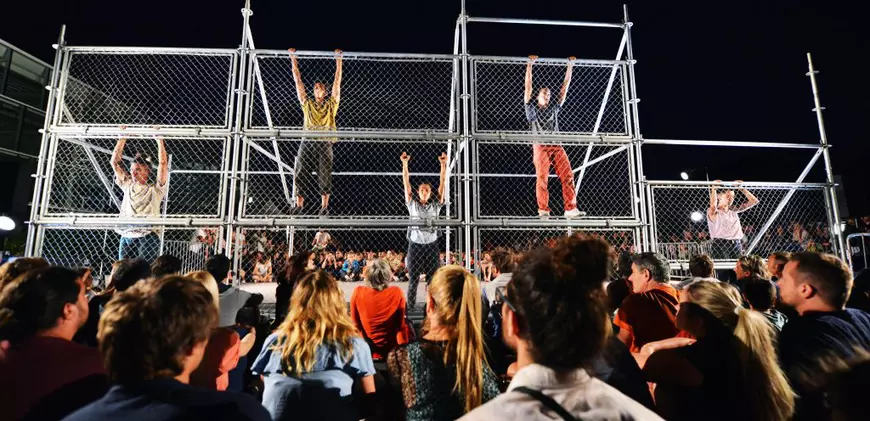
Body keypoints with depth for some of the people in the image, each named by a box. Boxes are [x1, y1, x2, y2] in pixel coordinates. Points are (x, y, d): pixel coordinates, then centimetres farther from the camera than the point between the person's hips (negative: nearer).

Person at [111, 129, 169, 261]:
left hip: (147, 236, -5)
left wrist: (159, 139, -2)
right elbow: (115, 162, 19)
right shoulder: (127, 186, 20)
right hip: (126, 236, 5)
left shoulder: (155, 189, 7)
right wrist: (123, 137, 15)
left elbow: (163, 164, -3)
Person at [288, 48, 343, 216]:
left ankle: (324, 206, -4)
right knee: (300, 174, -6)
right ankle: (299, 205, -3)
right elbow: (298, 82, 23)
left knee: (324, 176, -7)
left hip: (324, 143, -1)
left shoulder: (331, 104, 20)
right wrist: (293, 59, 22)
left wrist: (338, 60, 17)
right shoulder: (307, 104, 23)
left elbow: (337, 82, 17)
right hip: (307, 143, 2)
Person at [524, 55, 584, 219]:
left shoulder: (554, 109, 25)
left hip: (556, 145, 4)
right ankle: (543, 211, -13)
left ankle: (571, 209, -14)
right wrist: (529, 65, 4)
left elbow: (564, 88, 26)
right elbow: (528, 87, 9)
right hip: (540, 146, -3)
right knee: (542, 178, -11)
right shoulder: (532, 108, 16)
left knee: (567, 176, -10)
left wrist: (570, 66, 25)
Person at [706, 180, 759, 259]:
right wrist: (713, 189, -16)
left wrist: (742, 188, 13)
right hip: (720, 244, -6)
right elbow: (713, 205, -26)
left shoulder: (734, 210, 19)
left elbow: (754, 201, 20)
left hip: (737, 245, 6)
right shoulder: (714, 212, 0)